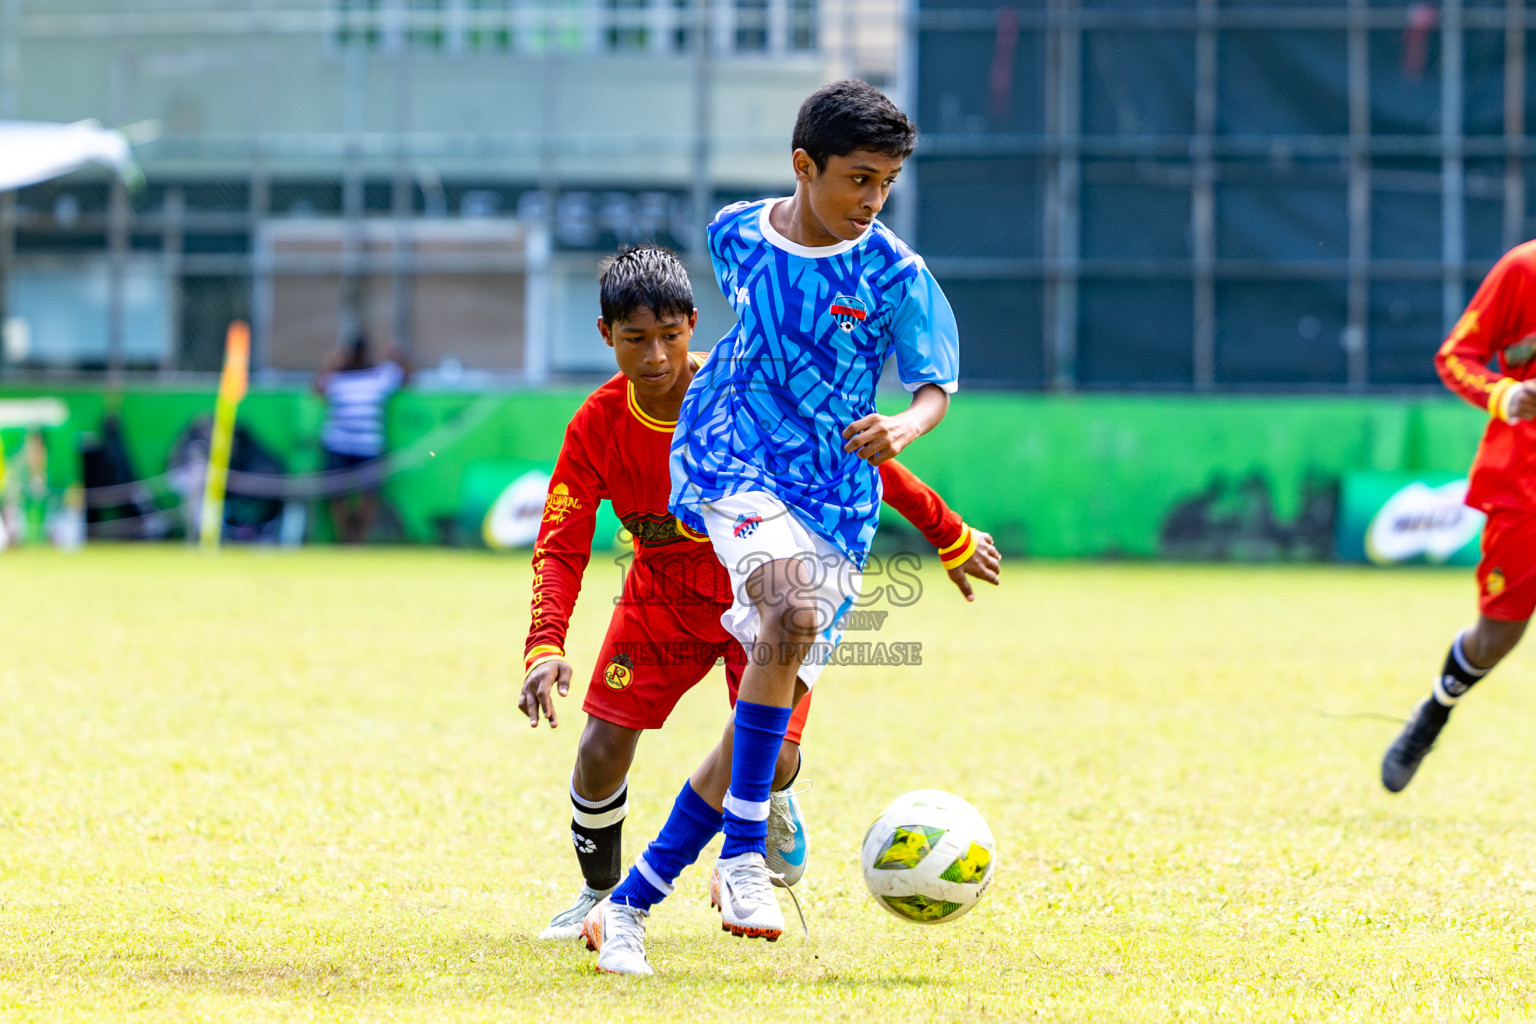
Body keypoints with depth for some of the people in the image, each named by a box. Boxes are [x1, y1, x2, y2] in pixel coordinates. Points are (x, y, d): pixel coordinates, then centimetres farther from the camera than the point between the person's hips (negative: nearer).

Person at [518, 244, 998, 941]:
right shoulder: (598, 426, -17)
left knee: (769, 761, -17)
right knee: (602, 749, -9)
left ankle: (775, 806, 24)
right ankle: (599, 894, 20)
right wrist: (545, 648, -34)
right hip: (664, 591, 2)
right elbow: (561, 547, -18)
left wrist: (950, 537, -6)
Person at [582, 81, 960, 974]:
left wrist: (903, 428, -23)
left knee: (765, 735, -2)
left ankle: (629, 908, 12)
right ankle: (743, 855, -26)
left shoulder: (894, 277, -4)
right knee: (792, 619, -34)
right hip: (728, 465, -1)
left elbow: (937, 386, -3)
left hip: (834, 502, 1)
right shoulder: (737, 233, 3)